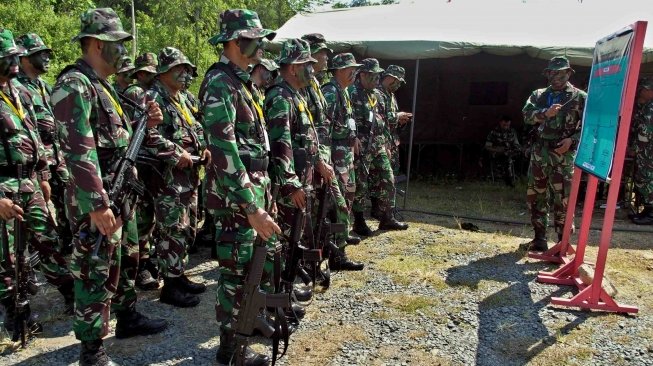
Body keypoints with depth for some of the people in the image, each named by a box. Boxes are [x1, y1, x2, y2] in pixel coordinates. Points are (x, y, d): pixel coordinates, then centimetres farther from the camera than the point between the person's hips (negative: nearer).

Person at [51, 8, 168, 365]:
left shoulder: (102, 85, 15)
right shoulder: (74, 86, -16)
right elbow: (79, 151, -25)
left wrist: (147, 123, 4)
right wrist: (98, 205, -28)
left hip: (121, 193, 10)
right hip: (96, 201, -10)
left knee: (125, 261, 21)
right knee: (95, 275, 1)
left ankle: (128, 317, 40)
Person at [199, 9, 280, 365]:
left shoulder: (240, 81, 14)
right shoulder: (220, 83, -16)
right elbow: (224, 152, -25)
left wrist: (262, 191, 20)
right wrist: (251, 207, -27)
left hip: (253, 190, 9)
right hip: (235, 197, -9)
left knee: (266, 256, 19)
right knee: (237, 271, 2)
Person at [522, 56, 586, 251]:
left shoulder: (579, 97, 4)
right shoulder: (538, 95, 13)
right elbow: (527, 115, -3)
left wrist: (572, 140, -14)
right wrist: (545, 113, -20)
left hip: (564, 153, -4)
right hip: (539, 151, 4)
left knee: (563, 199, -3)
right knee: (535, 195, 8)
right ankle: (539, 238, 19)